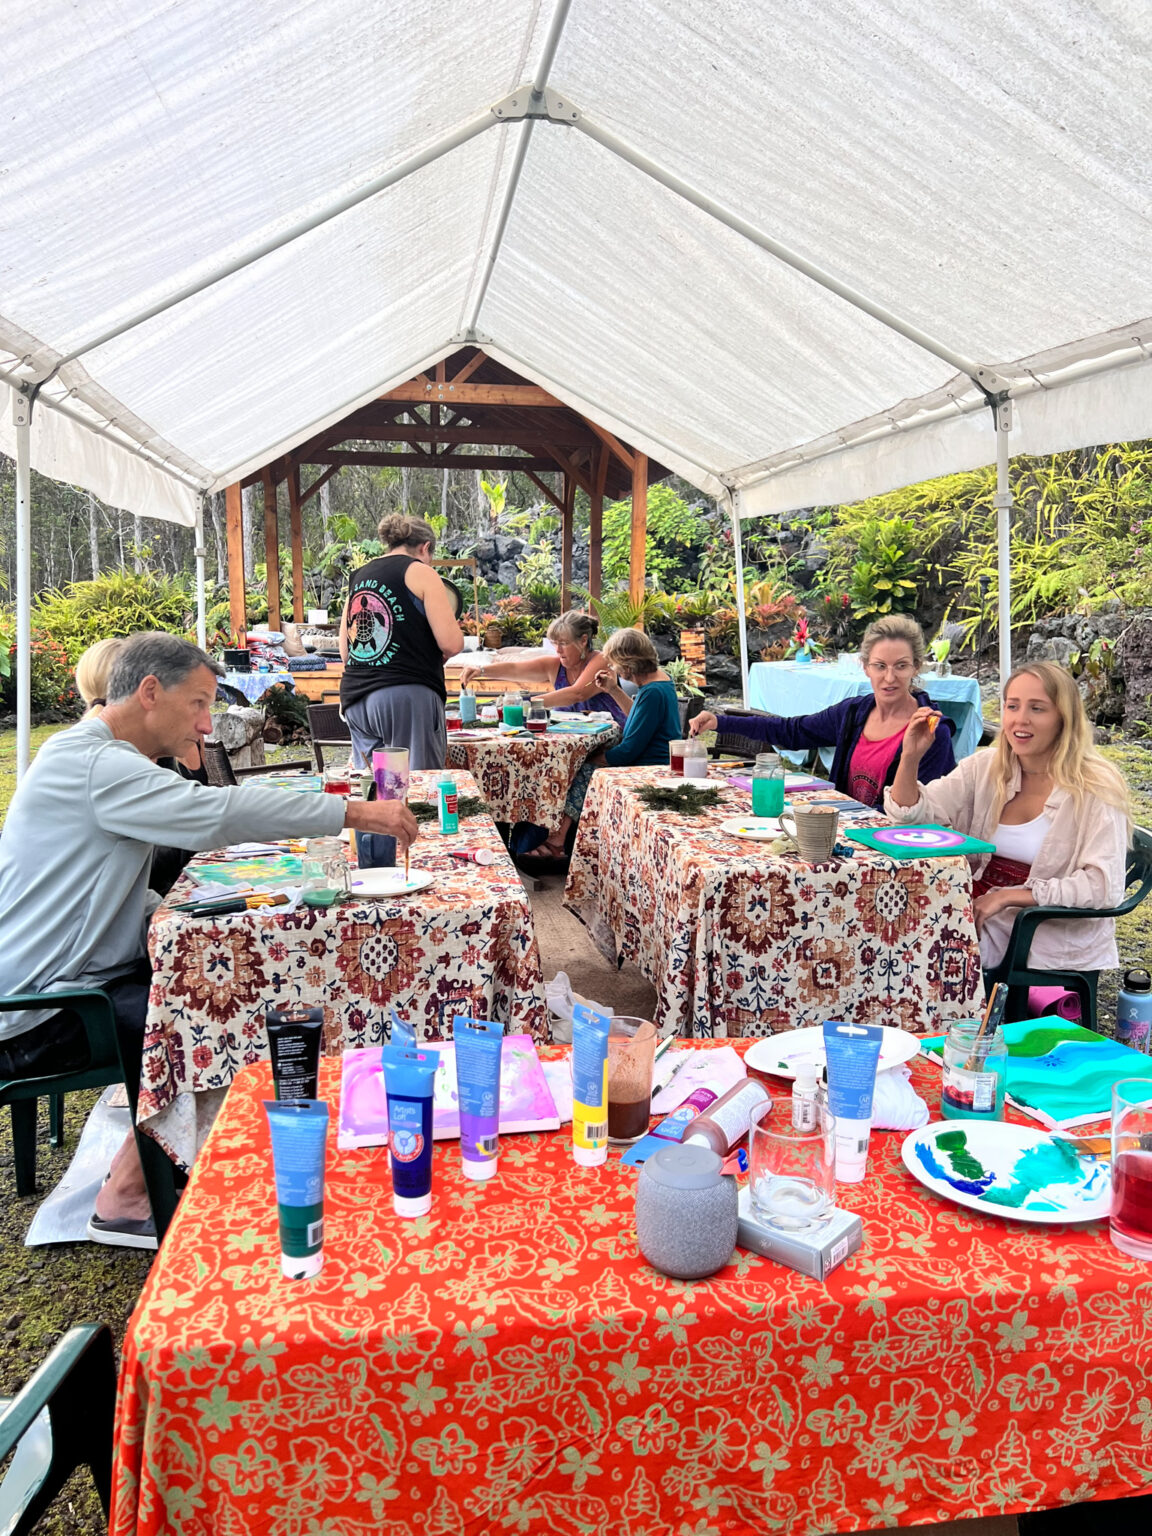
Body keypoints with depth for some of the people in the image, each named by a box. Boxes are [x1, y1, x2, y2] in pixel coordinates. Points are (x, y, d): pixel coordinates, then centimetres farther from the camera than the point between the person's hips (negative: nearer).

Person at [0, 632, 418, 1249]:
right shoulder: (92, 765, -20)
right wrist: (356, 812, -27)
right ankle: (124, 1199, -5)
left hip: (74, 977, 10)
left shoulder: (98, 757, 14)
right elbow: (220, 815, -32)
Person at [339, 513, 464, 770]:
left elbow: (345, 653, 20)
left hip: (355, 700, 7)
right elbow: (451, 643, -8)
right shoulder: (419, 572, 0)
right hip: (406, 697, -6)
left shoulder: (358, 577, 18)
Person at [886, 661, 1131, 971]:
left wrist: (1008, 897, -21)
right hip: (984, 921, 5)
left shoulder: (1095, 789, -11)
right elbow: (912, 813, 1)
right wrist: (911, 757, -17)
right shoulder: (985, 767, 4)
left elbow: (1104, 887, -18)